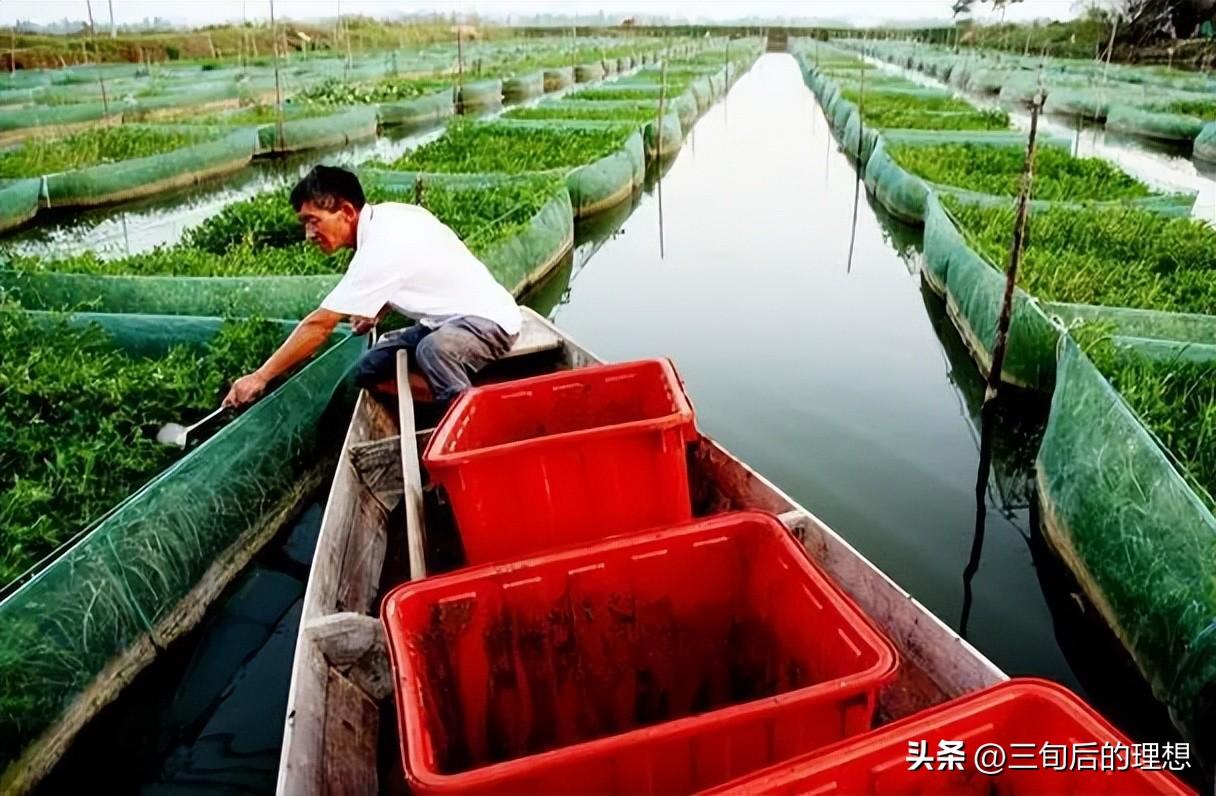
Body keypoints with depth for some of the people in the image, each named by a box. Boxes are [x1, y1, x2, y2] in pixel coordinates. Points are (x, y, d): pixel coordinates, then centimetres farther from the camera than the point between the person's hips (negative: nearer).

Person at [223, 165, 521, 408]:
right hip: (451, 321, 10)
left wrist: (259, 377, -15)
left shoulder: (380, 247, -25)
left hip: (489, 321, -10)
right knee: (370, 372, 4)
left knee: (435, 349, -42)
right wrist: (377, 310, 15)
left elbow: (319, 325, -22)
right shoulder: (389, 214, 1)